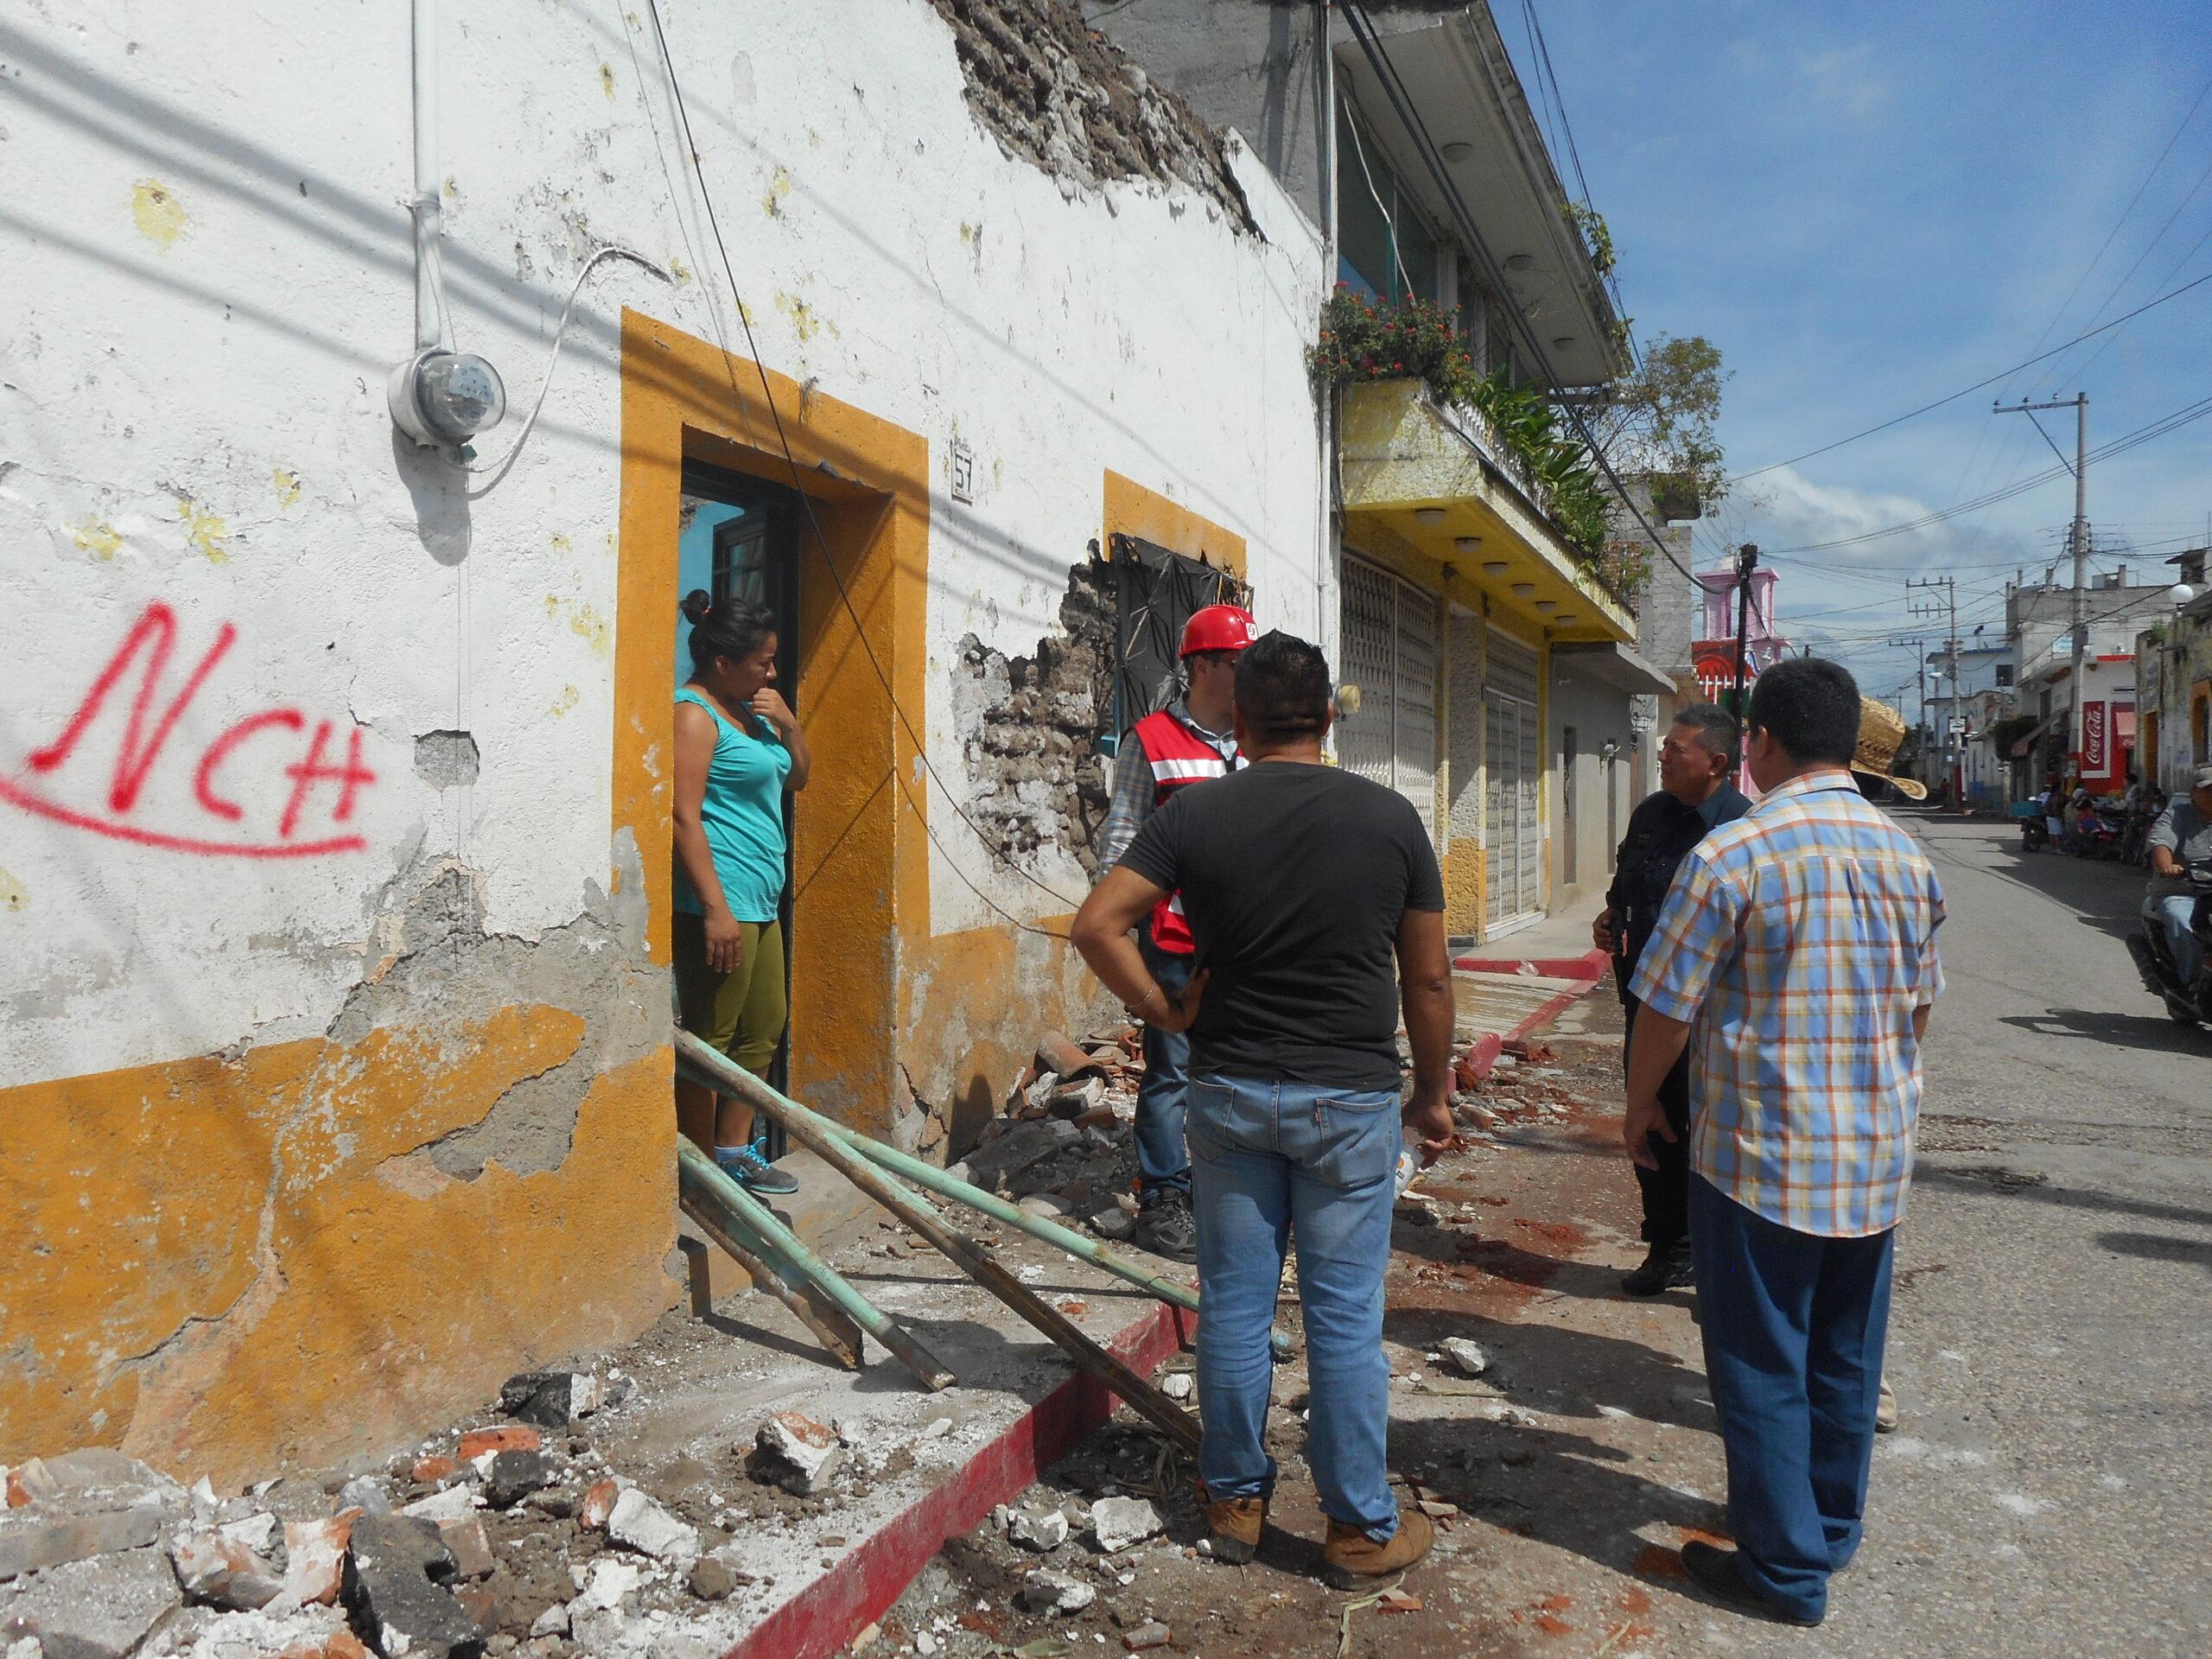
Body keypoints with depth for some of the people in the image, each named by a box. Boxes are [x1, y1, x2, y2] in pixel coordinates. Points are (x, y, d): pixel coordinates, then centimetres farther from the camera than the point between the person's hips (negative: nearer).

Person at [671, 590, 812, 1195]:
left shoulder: (748, 711, 18)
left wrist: (788, 724, 5)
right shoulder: (694, 713, -11)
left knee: (763, 1029, 16)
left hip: (761, 901, 10)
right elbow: (684, 816, -19)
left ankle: (734, 1150, 28)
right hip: (720, 902, -10)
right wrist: (716, 908, -24)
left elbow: (797, 777, 25)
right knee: (709, 1038, -3)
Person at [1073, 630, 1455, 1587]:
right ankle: (1361, 1528, 20)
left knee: (1234, 1304, 12)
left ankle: (1235, 1500, 27)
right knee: (1344, 1317, 7)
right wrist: (1433, 1092, 12)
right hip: (1351, 1098, -1)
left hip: (1229, 1094, 1)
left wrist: (1165, 1011, 1)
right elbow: (1427, 980, 0)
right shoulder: (1389, 817, -4)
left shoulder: (1194, 815, -4)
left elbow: (1097, 924, -10)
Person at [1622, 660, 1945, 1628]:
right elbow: (1920, 1004, 13)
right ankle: (1833, 1529, 36)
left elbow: (1667, 1005, -13)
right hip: (1878, 1158, 6)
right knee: (1847, 1359, 20)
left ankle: (1787, 1569, 17)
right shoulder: (1906, 857, 2)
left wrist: (1640, 1104, 3)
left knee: (1762, 1368, 7)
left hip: (1761, 1157, -6)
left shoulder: (1733, 853, -17)